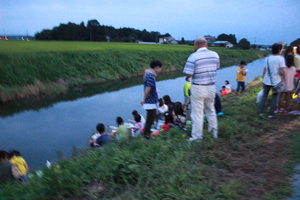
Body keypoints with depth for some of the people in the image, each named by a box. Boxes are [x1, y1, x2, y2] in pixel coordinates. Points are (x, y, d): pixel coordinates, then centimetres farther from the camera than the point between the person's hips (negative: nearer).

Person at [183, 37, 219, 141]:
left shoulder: (193, 56, -15)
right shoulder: (215, 54, 2)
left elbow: (188, 74, -18)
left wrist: (196, 70, 1)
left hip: (198, 88, -5)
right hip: (211, 87, 5)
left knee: (197, 113, 4)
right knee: (211, 110, 22)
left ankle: (197, 136, 12)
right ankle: (214, 131, 34)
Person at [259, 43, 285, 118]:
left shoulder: (268, 58, 4)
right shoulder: (280, 58, -9)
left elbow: (264, 71, 6)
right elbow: (282, 72, -15)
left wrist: (263, 80, 15)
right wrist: (280, 74, 7)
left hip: (267, 81, 4)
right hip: (276, 82, -4)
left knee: (264, 96, 14)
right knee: (274, 98, 8)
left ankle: (261, 112, 16)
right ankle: (271, 114, 10)